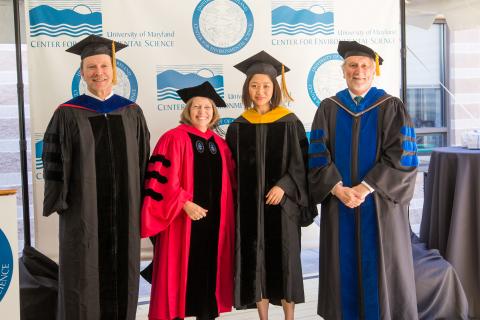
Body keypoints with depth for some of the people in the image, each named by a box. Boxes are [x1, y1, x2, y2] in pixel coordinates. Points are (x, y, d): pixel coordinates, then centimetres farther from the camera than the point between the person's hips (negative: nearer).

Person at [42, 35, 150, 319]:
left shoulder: (132, 112, 6)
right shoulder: (68, 114, -2)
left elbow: (143, 161, 8)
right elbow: (53, 161, -2)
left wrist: (142, 205, 4)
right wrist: (61, 203, -8)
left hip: (124, 211, 3)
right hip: (83, 211, -2)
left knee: (121, 274, 9)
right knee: (84, 277, 3)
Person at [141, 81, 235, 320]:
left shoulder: (220, 144, 12)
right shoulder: (174, 138, -7)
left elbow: (230, 181, 19)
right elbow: (163, 177, -15)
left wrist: (225, 209, 8)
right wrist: (185, 204, -22)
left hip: (213, 219, 6)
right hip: (182, 220, -5)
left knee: (209, 271, 11)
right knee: (181, 271, 0)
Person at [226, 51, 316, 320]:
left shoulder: (289, 122, -1)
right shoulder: (238, 126, 6)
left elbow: (301, 161, -4)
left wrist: (283, 186, -18)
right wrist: (235, 202, 0)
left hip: (282, 200, -2)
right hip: (249, 203, 2)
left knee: (284, 257, 3)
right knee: (255, 258, 5)